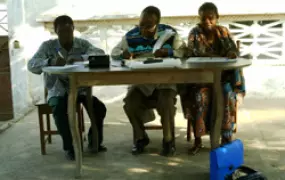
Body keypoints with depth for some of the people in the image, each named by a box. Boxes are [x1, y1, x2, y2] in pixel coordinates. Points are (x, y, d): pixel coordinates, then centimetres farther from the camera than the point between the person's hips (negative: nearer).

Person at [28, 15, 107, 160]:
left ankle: (94, 141, 8)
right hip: (58, 91, -2)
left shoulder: (82, 44, 2)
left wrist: (81, 58, -36)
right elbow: (32, 65, -15)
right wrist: (51, 62, -37)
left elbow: (100, 53, -16)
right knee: (59, 110, -32)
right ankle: (69, 146, -11)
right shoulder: (48, 46, -3)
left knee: (99, 108, -18)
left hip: (80, 89, 2)